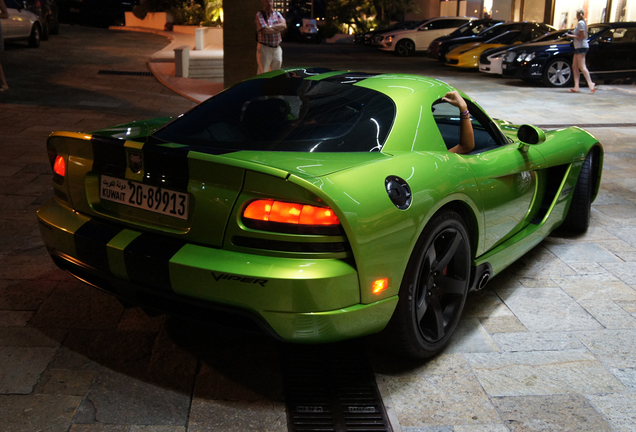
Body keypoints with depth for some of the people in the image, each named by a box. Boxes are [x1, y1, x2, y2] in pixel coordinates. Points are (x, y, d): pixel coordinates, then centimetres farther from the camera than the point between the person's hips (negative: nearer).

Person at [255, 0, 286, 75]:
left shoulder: (277, 14, 11)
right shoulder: (260, 15, -5)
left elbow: (284, 25, -6)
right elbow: (265, 30, -18)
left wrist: (271, 27, -16)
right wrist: (278, 29, -5)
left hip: (277, 48, 6)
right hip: (265, 48, -6)